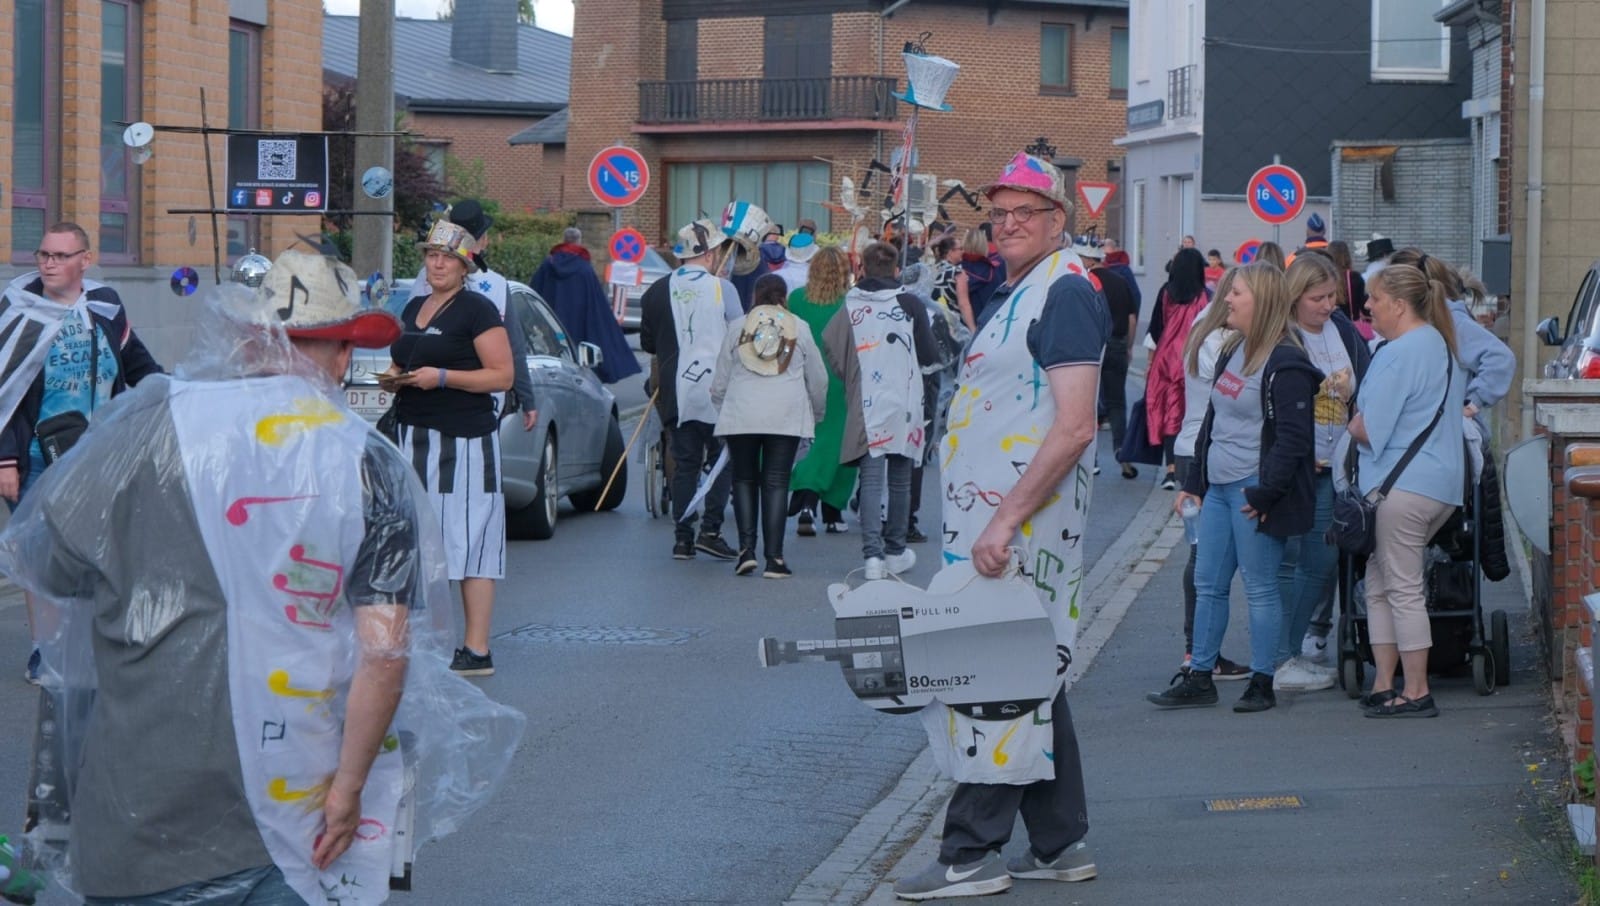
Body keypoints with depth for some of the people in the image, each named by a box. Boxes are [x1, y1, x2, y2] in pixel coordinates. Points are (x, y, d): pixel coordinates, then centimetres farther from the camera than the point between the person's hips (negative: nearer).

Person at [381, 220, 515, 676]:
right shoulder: (413, 308, 17)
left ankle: (477, 651, -9)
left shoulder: (476, 310, -6)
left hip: (462, 439, -8)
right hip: (415, 435, 8)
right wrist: (393, 379, 7)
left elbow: (502, 376, -12)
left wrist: (441, 377, -19)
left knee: (468, 543, -9)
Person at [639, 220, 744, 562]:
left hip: (676, 391, 3)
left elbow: (648, 343, 11)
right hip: (717, 389, -3)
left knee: (684, 464, 8)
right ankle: (710, 530, -3)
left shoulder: (658, 291, 2)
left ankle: (682, 538, 4)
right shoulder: (722, 288, -7)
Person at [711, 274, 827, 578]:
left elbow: (720, 384, 12)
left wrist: (721, 413, 28)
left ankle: (747, 549, 1)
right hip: (787, 416, 0)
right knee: (776, 482, 0)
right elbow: (818, 381, 15)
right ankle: (774, 557, -4)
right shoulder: (800, 330, 10)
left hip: (740, 414, 0)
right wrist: (816, 414, 32)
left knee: (744, 479, 12)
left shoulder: (737, 330, 10)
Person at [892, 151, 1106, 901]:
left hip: (1024, 519, -10)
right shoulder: (1013, 294, 17)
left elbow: (1075, 427, -21)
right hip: (994, 518, 10)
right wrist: (991, 521, 18)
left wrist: (1006, 521, -24)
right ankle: (1059, 845, 18)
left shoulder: (1064, 292, -13)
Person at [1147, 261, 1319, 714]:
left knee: (1260, 588, -1)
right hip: (1218, 487, 9)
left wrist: (1264, 494, -20)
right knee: (1207, 585, 10)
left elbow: (1291, 439, -17)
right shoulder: (1231, 353, 14)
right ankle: (1199, 678, 16)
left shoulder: (1285, 366, -14)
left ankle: (1261, 683, 7)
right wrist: (1193, 482, 19)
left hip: (1253, 492, -9)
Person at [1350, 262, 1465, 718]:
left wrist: (1349, 424, 3)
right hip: (1441, 485, 10)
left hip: (1403, 486, -10)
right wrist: (1361, 420, 16)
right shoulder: (1439, 345, 16)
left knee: (1402, 590, -4)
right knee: (1380, 586, 15)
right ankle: (1383, 686, 15)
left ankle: (1416, 692, -1)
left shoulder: (1398, 354, -15)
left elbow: (1371, 427, -18)